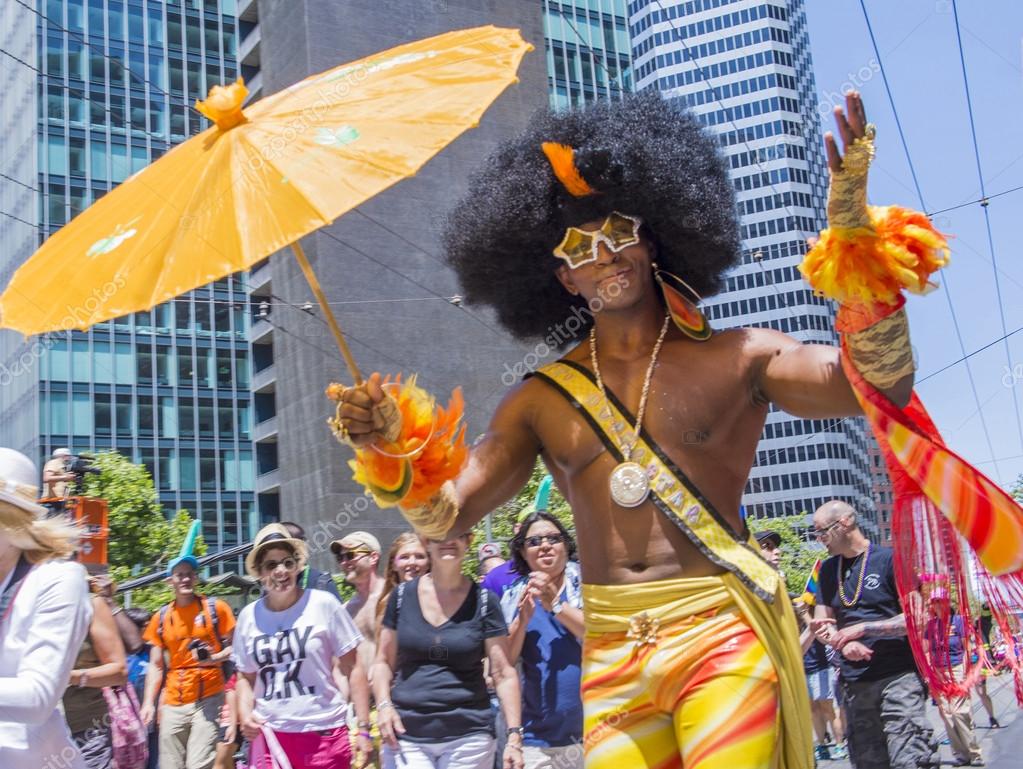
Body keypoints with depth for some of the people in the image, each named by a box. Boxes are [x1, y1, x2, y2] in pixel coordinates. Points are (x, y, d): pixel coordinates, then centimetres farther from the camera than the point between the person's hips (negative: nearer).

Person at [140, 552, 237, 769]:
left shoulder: (216, 608, 0)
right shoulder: (161, 618, 9)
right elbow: (156, 666, 11)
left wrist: (215, 658, -16)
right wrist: (148, 702, 1)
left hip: (209, 699, -4)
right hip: (173, 703, 4)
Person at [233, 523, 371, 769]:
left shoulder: (323, 605, -6)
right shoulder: (248, 617, 3)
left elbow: (353, 668, -2)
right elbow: (246, 677, 14)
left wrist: (363, 728, -6)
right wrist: (245, 714, -4)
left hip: (324, 735, -2)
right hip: (269, 736, 2)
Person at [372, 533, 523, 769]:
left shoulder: (484, 601, -1)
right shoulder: (402, 596, 3)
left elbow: (503, 673, -1)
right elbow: (384, 662, 10)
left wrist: (514, 736, -8)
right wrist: (384, 704, -7)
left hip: (469, 738, -1)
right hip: (406, 735, 1)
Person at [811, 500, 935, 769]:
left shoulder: (890, 559, -5)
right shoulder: (828, 569, 13)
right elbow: (822, 622, 12)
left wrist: (861, 629, -16)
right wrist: (842, 642, -10)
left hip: (899, 676, -5)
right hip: (855, 682, 6)